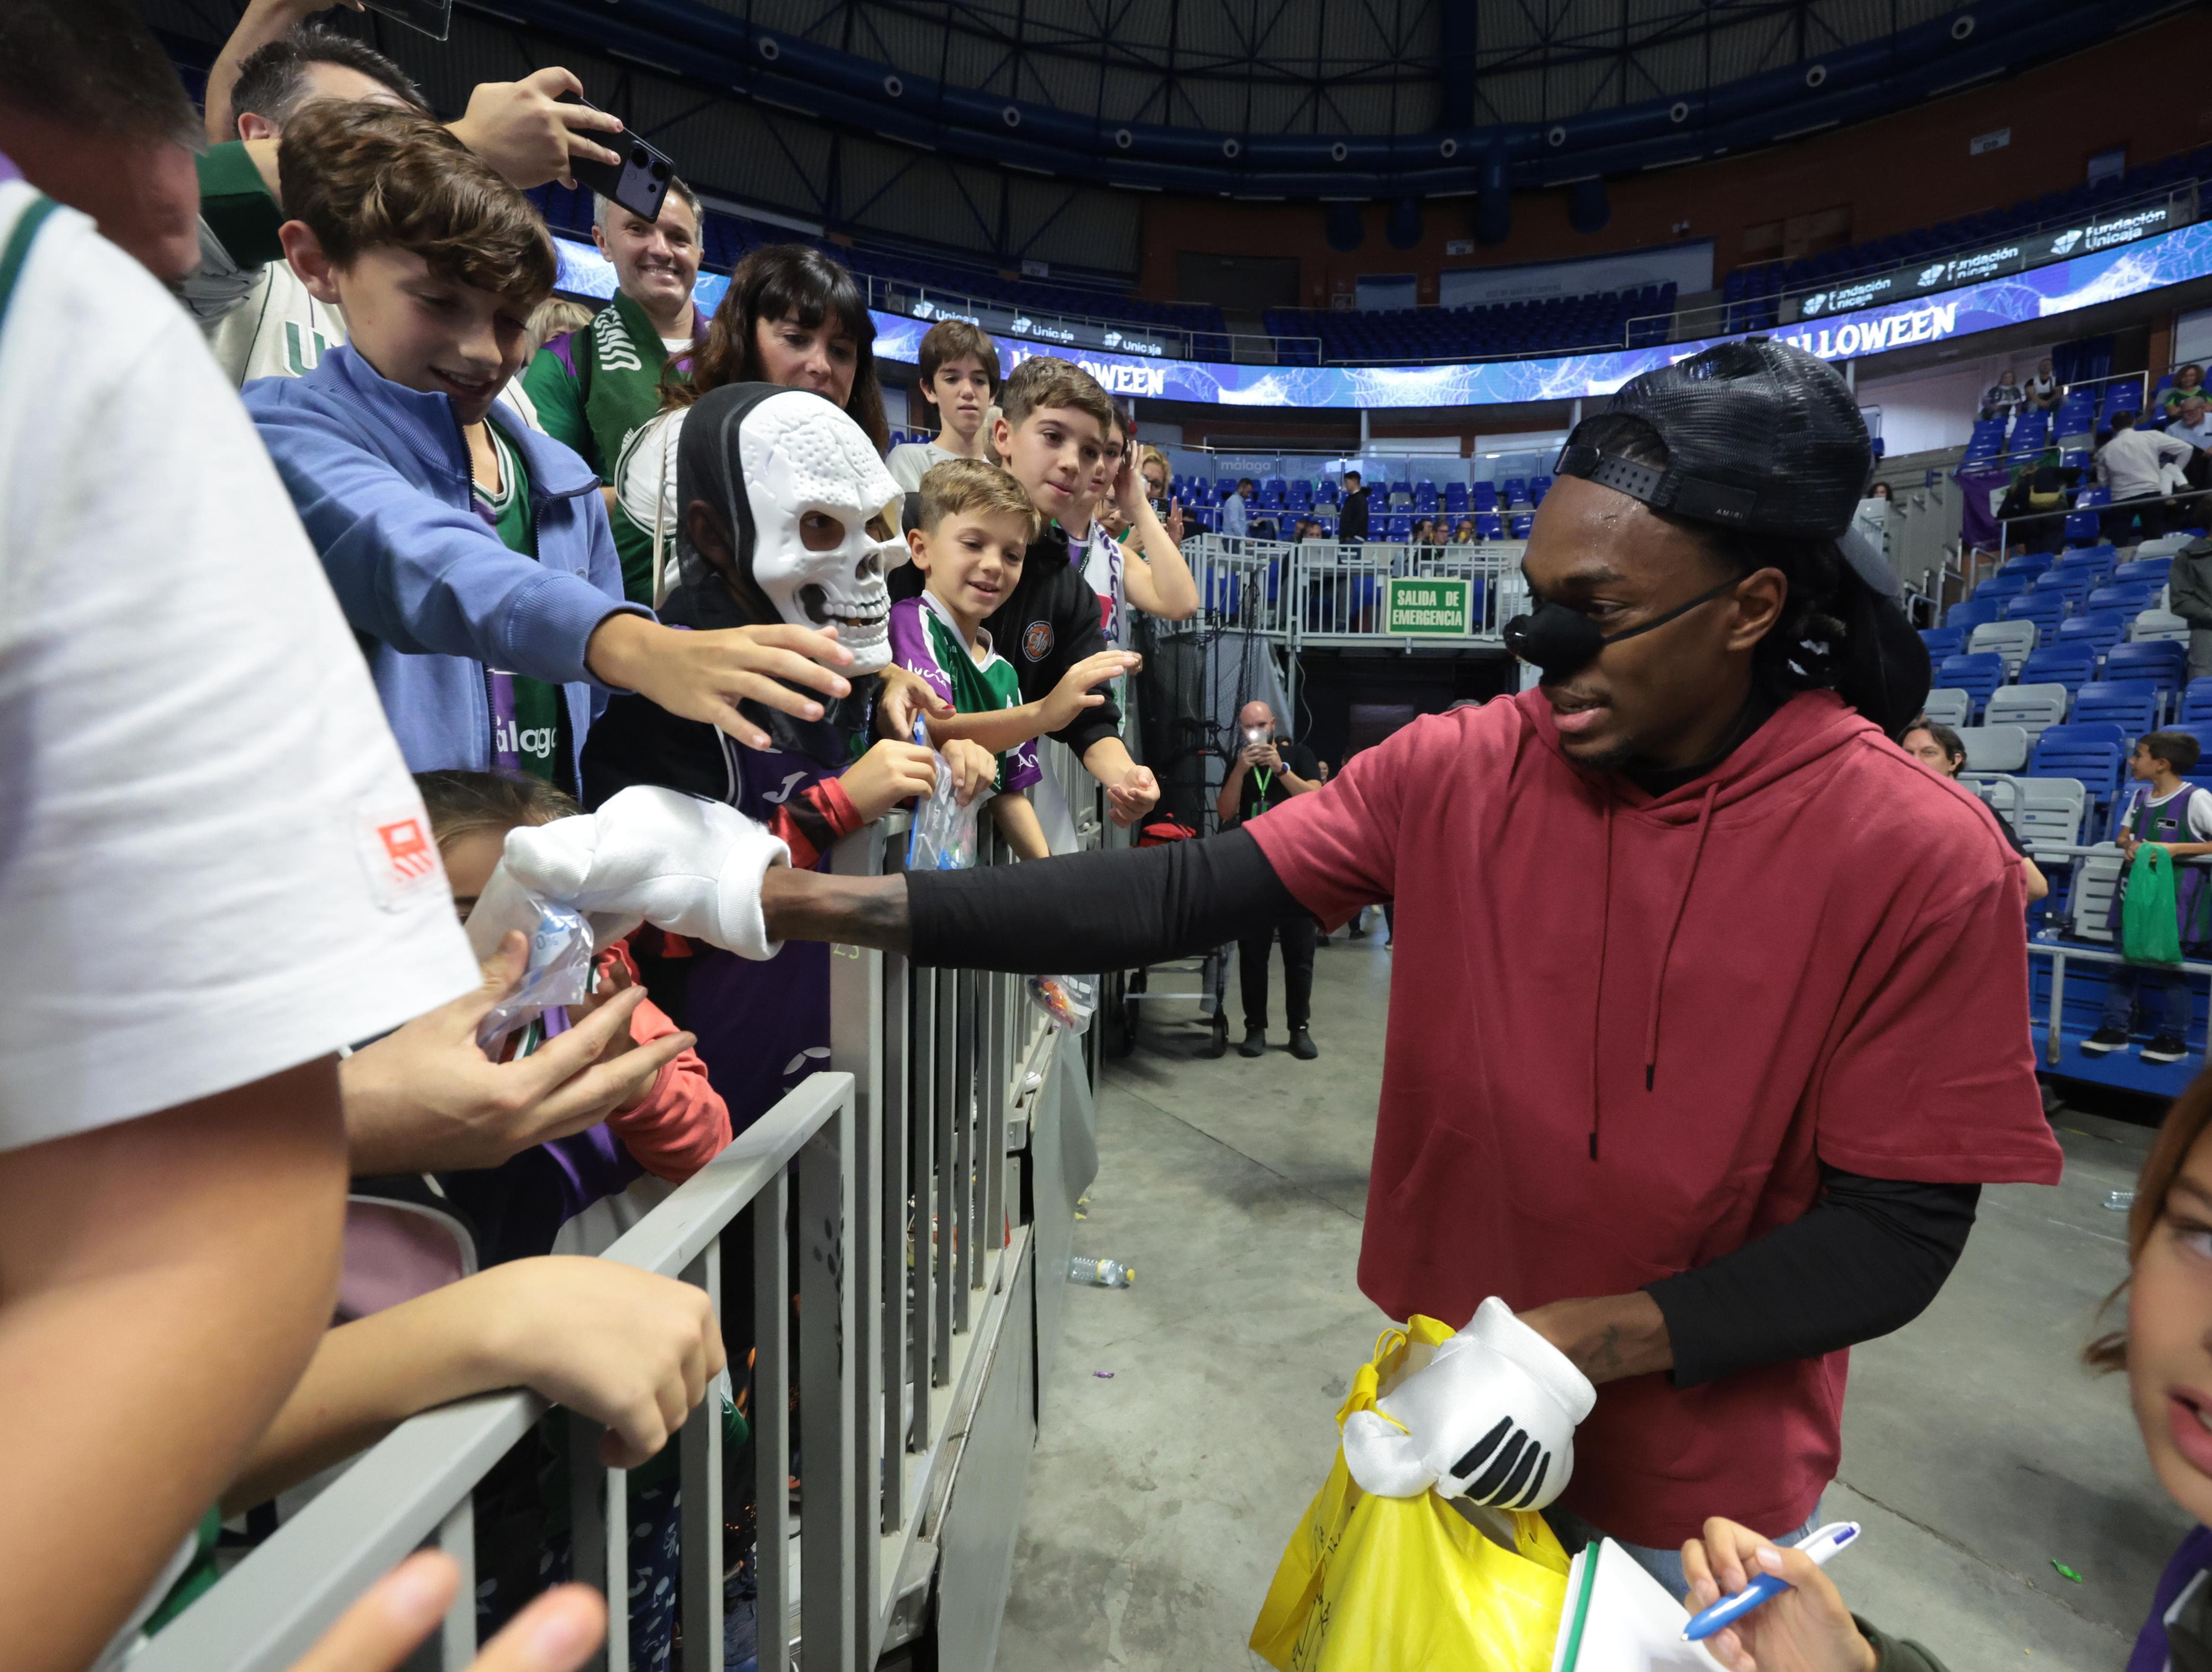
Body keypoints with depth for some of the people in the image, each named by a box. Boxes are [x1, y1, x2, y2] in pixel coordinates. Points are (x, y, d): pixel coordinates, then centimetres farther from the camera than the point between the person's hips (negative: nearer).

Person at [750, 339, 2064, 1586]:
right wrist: (843, 905, -27)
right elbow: (1180, 897, -20)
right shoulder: (1456, 771, -14)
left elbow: (1899, 1231, -15)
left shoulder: (1923, 863, -20)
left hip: (1700, 1480, -2)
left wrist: (1588, 1340, -25)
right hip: (1451, 1407, 3)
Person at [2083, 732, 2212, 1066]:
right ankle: (2116, 1028, 19)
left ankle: (2174, 1038, 14)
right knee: (2123, 958, 10)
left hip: (2177, 897, -6)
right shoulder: (2140, 797, 8)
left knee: (2170, 965, 2)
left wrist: (2177, 848, -23)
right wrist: (2129, 845, -5)